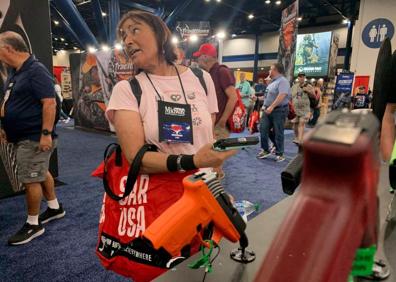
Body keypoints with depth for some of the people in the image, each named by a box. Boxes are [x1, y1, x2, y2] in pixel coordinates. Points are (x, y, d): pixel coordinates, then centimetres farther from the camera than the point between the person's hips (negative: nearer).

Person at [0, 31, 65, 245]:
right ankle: (55, 207, 36)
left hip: (34, 138, -10)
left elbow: (49, 103, -25)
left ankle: (33, 224, 13)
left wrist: (46, 134, -27)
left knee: (30, 180, -2)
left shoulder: (36, 71, -17)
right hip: (23, 136, 10)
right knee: (41, 173, 20)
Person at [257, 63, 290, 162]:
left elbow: (282, 96, -26)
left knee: (278, 132, -2)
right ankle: (265, 150, 16)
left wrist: (271, 107, -30)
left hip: (279, 110, -9)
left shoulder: (282, 81, -13)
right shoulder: (273, 81, 16)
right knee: (263, 129, 6)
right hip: (268, 110, 9)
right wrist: (265, 106, 18)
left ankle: (279, 154, 8)